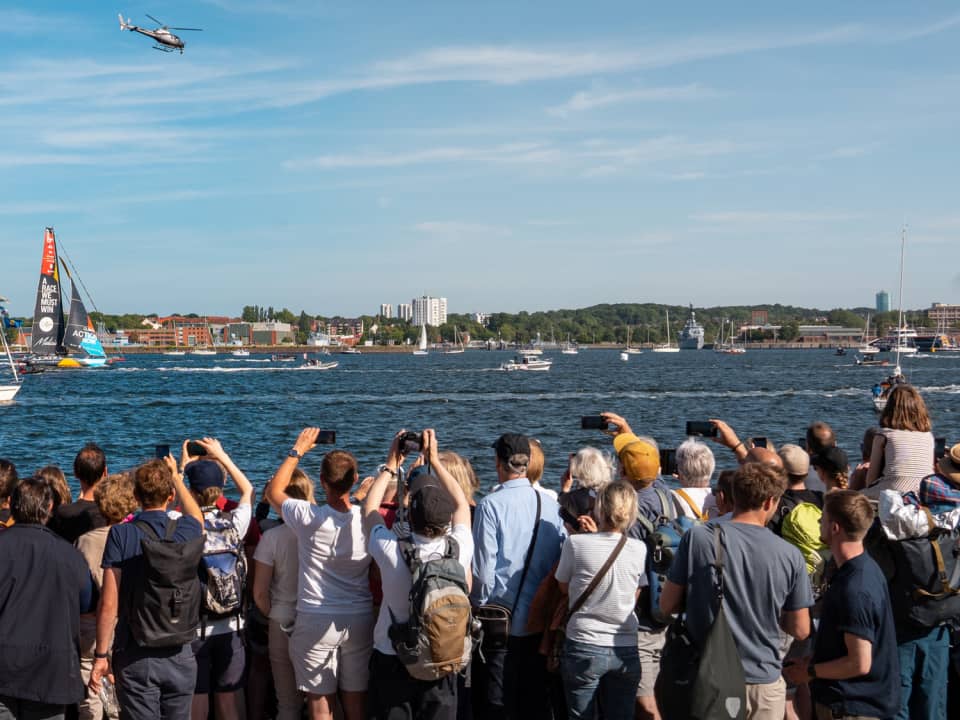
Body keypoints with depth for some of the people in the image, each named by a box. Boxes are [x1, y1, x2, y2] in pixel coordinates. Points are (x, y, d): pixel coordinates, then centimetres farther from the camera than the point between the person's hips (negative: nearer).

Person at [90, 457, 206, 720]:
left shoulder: (120, 535, -9)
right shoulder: (186, 531, -1)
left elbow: (109, 604, -10)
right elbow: (197, 517, 27)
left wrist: (101, 655, -2)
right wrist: (176, 477, 40)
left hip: (136, 655, -2)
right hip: (179, 654, 2)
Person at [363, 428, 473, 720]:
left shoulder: (392, 552, -23)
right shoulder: (459, 550, -18)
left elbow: (369, 510, -2)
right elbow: (461, 505, 3)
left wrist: (391, 465, 7)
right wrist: (434, 460, 8)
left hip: (391, 660, -1)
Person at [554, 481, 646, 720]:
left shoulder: (576, 543, -11)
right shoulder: (639, 549, -4)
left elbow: (564, 588, 4)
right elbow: (635, 597, 9)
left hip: (584, 647, -2)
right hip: (626, 650, 2)